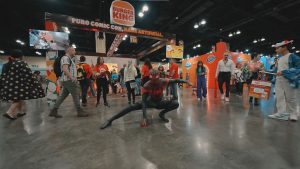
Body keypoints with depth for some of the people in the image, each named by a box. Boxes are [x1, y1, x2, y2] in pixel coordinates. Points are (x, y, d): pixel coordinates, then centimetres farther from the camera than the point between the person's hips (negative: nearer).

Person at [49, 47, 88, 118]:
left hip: (68, 80, 10)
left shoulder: (69, 58, 24)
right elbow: (64, 69, -22)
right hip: (69, 80, -10)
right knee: (76, 95, -6)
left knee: (63, 96, 10)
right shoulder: (66, 58, -8)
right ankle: (80, 111, 0)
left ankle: (53, 111, 14)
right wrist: (72, 77, -24)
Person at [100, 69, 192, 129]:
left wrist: (186, 81, -1)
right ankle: (110, 121, -17)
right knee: (132, 107, -23)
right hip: (150, 102, -2)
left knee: (176, 104, -18)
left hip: (160, 102, 3)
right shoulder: (146, 86, -30)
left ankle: (162, 114, 4)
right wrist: (144, 117, -42)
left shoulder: (163, 81, -24)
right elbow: (144, 102, -33)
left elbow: (175, 80, -6)